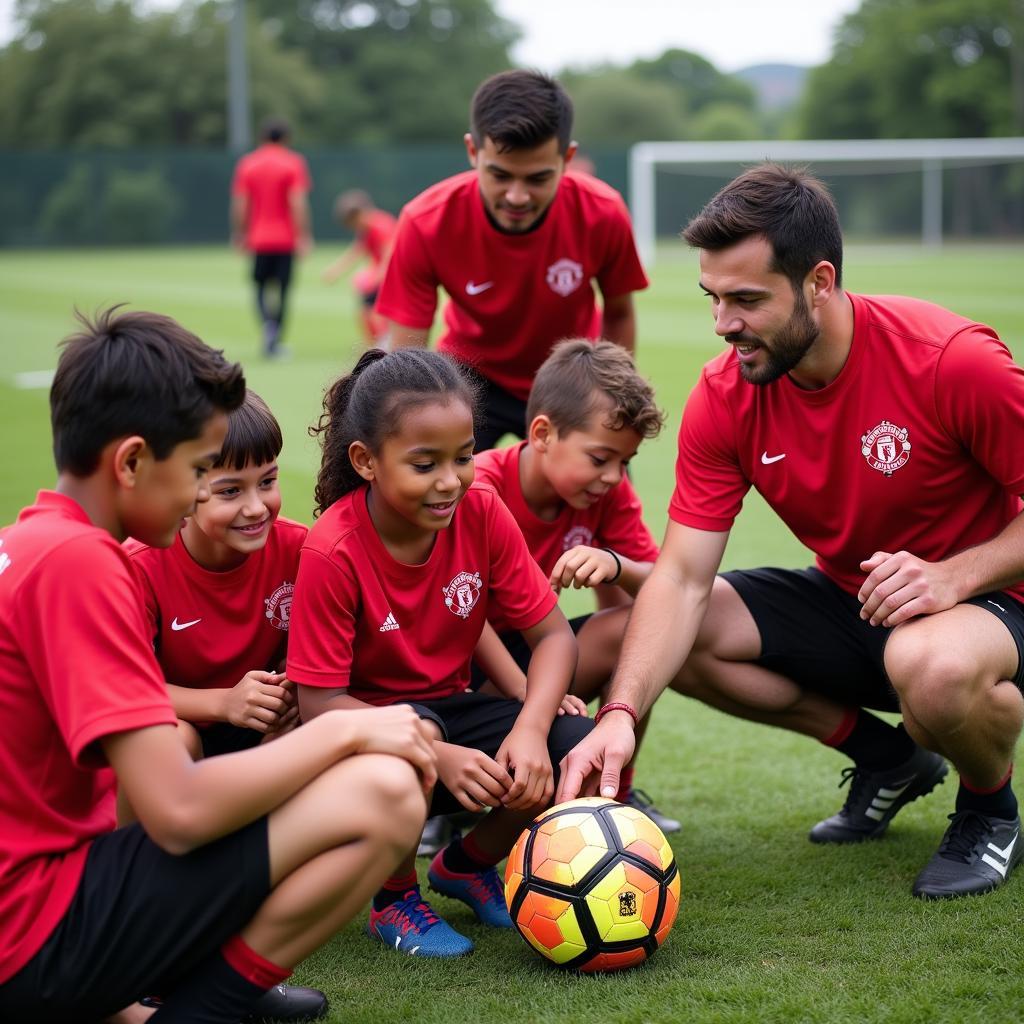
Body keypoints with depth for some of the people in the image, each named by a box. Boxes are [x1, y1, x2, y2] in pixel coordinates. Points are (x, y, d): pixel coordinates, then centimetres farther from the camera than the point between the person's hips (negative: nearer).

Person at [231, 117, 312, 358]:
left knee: (261, 286, 13)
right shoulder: (293, 163, -4)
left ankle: (267, 323, -12)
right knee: (282, 290, 3)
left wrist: (239, 236, 10)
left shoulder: (247, 163, 4)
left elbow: (239, 203, 2)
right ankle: (274, 340, -2)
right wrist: (303, 236, -9)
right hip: (286, 239, -2)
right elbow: (298, 203, -12)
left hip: (258, 238, 2)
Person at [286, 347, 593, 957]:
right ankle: (396, 900, -8)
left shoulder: (482, 512, -12)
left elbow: (553, 634, -8)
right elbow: (320, 703, -23)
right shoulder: (333, 552, -23)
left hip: (452, 711, 5)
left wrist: (530, 729, -28)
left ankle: (467, 865, 11)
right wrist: (440, 757, -35)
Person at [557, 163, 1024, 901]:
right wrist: (621, 714, -31)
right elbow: (682, 577, -16)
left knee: (931, 666, -41)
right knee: (683, 636, -13)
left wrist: (957, 574, -33)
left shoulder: (953, 361, -26)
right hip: (847, 599, 6)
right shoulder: (724, 398, -12)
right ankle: (887, 757, 7)